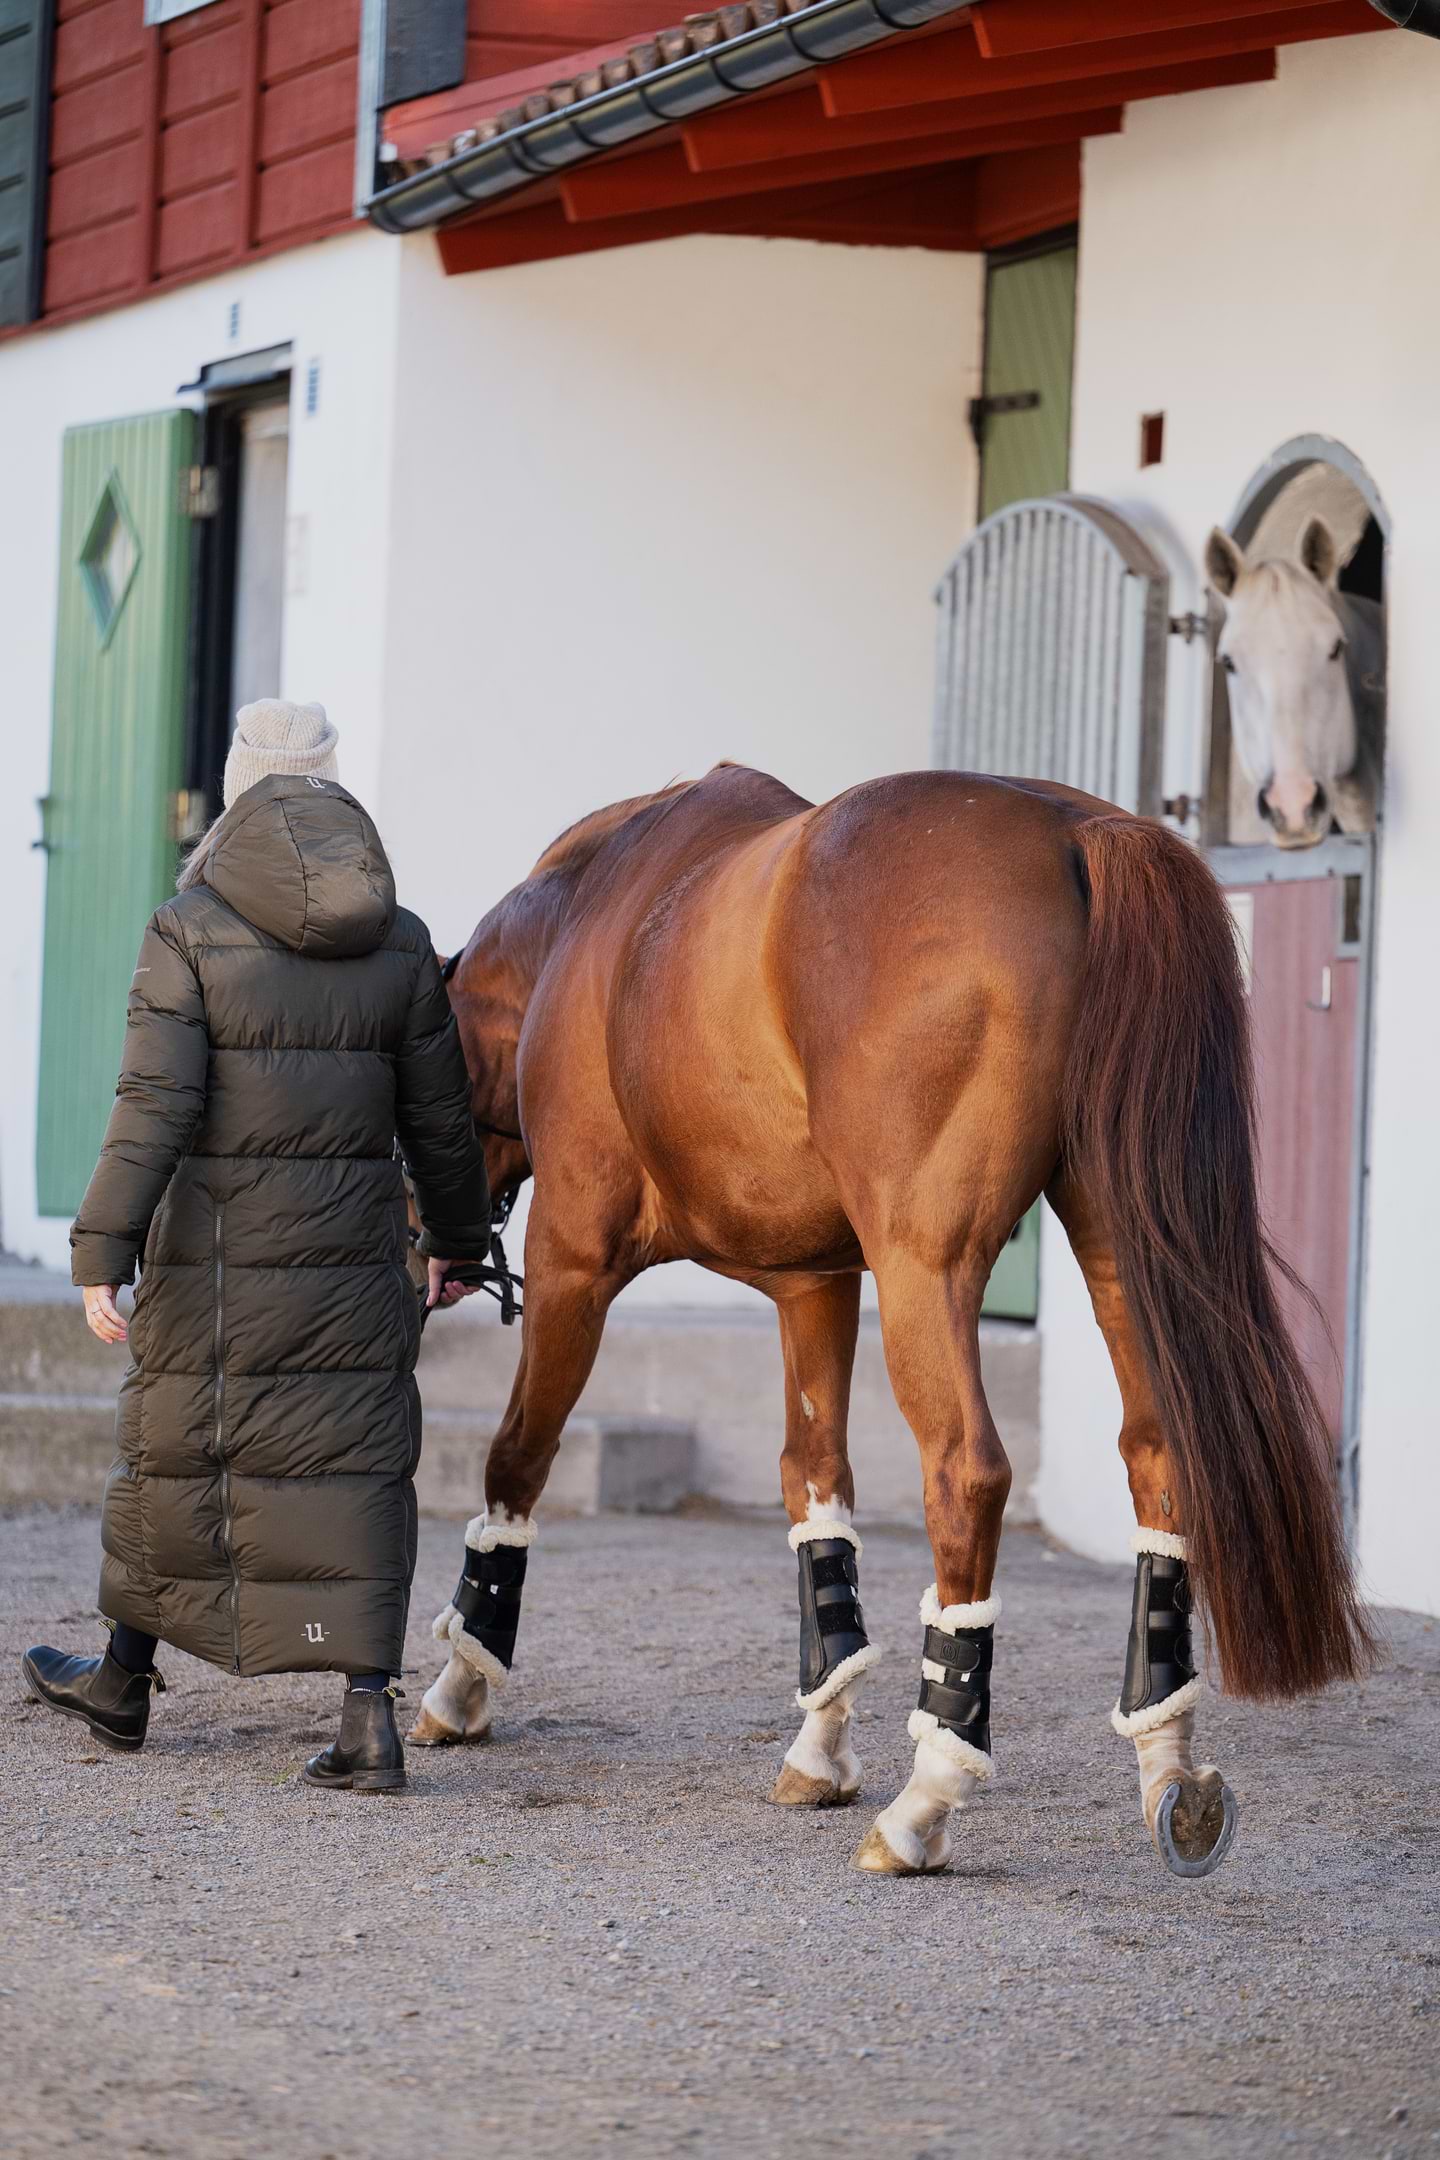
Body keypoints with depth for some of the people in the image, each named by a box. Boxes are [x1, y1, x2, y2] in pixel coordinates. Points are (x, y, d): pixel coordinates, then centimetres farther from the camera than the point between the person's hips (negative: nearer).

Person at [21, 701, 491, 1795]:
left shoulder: (188, 933, -9)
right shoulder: (402, 943, 1)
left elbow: (155, 1108, -15)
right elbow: (440, 1118, 7)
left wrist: (103, 1254, -13)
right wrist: (458, 1240, 21)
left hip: (212, 1260, -2)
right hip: (353, 1255, 2)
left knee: (174, 1456, 14)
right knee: (352, 1470, 4)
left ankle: (125, 1683, 32)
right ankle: (371, 1716, -6)